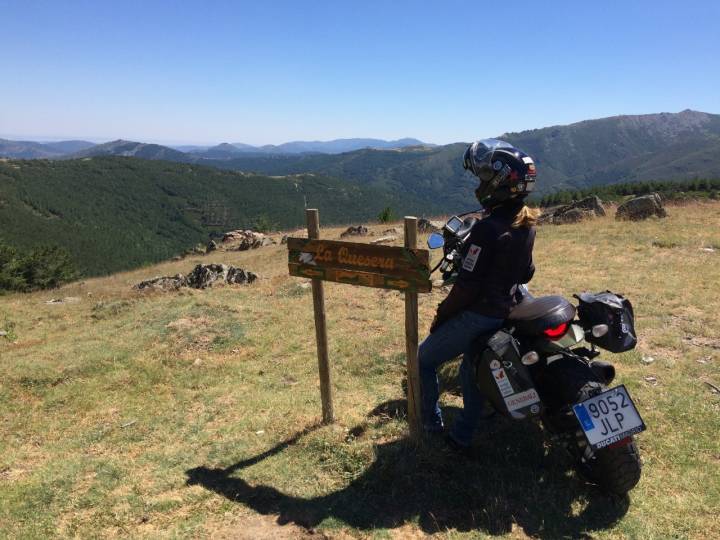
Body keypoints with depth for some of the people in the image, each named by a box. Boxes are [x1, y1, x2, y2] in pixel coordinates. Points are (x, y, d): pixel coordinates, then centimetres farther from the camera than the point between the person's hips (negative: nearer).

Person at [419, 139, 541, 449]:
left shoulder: (487, 229, -25)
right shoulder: (527, 226, 1)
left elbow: (467, 285, -24)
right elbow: (526, 273, 13)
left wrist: (441, 316, -12)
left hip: (474, 315, -8)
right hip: (503, 314, 8)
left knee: (425, 359, 13)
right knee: (473, 369, 24)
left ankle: (432, 423, 23)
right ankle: (463, 435, 33)